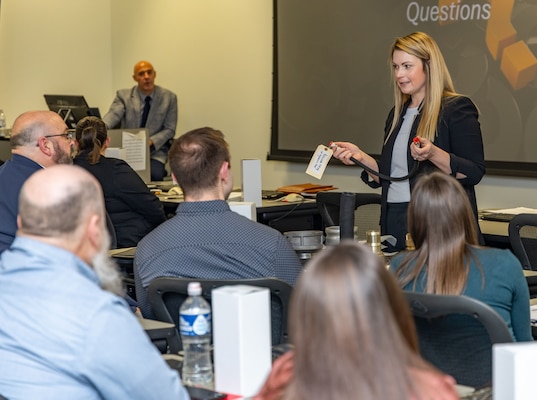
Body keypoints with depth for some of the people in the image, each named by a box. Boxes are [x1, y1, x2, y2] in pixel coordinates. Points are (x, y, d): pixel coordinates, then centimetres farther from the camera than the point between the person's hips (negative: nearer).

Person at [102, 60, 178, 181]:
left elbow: (169, 129, 5)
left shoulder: (169, 97, 6)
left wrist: (151, 142, -14)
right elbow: (113, 115, -12)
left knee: (155, 174, -32)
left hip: (155, 151, 0)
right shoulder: (123, 95, 5)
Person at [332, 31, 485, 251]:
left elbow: (474, 173, -14)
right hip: (394, 223, 7)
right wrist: (361, 157, 3)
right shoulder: (398, 113, 16)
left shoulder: (456, 108, -6)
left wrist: (433, 154, -26)